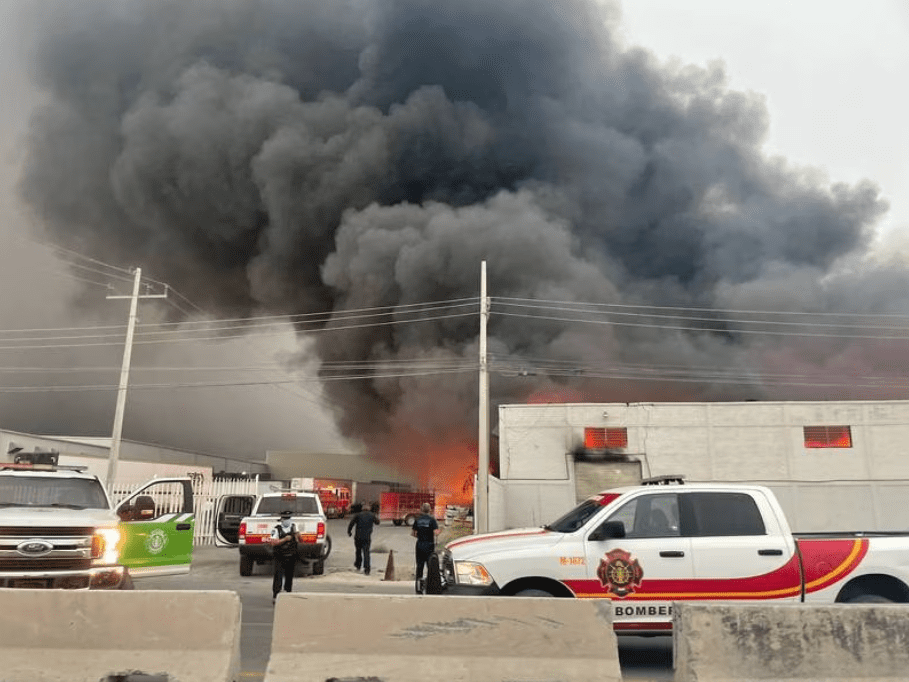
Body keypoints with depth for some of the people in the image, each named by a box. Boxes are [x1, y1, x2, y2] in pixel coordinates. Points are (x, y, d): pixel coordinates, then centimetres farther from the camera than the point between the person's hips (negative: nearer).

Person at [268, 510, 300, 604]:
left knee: (289, 576, 10)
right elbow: (273, 542, -14)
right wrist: (285, 539, -19)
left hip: (291, 557, 4)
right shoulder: (276, 529, -5)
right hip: (280, 557, -4)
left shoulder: (294, 526, 8)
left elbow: (299, 539, 8)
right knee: (278, 576, -11)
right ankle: (275, 596, -6)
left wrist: (296, 533, -11)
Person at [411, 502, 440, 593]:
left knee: (419, 565, 8)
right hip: (429, 545, -4)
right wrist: (439, 531, 5)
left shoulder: (418, 519, 5)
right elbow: (436, 532, -16)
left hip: (419, 545, 4)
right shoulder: (432, 519, -7)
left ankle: (419, 588, 7)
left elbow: (412, 533, 6)